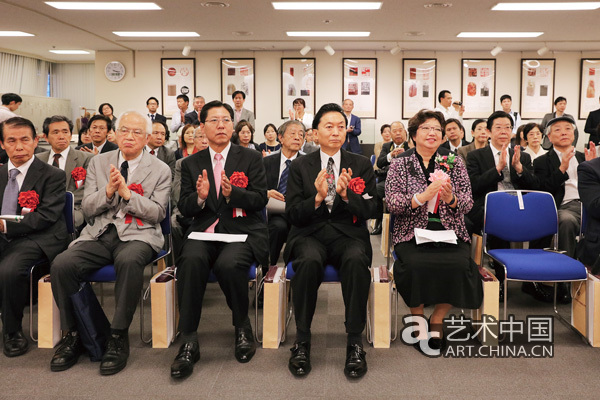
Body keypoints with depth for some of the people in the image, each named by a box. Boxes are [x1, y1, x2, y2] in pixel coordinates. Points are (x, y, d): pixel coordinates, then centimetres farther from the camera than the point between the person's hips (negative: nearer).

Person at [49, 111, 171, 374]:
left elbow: (157, 213, -2)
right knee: (61, 264, -24)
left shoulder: (160, 170, 7)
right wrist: (108, 191, -10)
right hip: (99, 234, 3)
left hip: (137, 234, -3)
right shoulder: (98, 163, 15)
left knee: (129, 261, -38)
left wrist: (126, 192, -13)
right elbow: (87, 209, 10)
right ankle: (72, 335, -5)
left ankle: (118, 337, -22)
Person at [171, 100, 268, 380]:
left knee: (228, 263, -33)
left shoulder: (251, 158, 9)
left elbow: (260, 200, 0)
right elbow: (184, 209, 9)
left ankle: (243, 329, -5)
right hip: (204, 231, 2)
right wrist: (200, 197, -13)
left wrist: (232, 193, -17)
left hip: (242, 231, -2)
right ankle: (189, 342, -22)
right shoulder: (191, 164, 15)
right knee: (191, 260, -31)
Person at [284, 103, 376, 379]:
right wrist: (318, 197, -16)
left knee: (356, 259, -35)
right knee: (309, 260, -35)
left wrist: (346, 194, -16)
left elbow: (370, 211, 3)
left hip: (348, 235, 1)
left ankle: (355, 341, -22)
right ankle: (302, 341, -19)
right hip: (310, 235, 0)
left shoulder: (361, 165, 11)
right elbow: (292, 215, 2)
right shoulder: (300, 166, 10)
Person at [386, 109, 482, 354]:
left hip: (450, 232, 2)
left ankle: (437, 318, -2)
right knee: (415, 264, -32)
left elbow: (468, 203, 7)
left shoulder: (454, 162, 12)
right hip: (412, 233, -1)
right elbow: (392, 203, -5)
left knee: (460, 264, -28)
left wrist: (451, 199, -16)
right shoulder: (400, 163, 6)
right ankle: (418, 318, -3)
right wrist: (423, 197, -20)